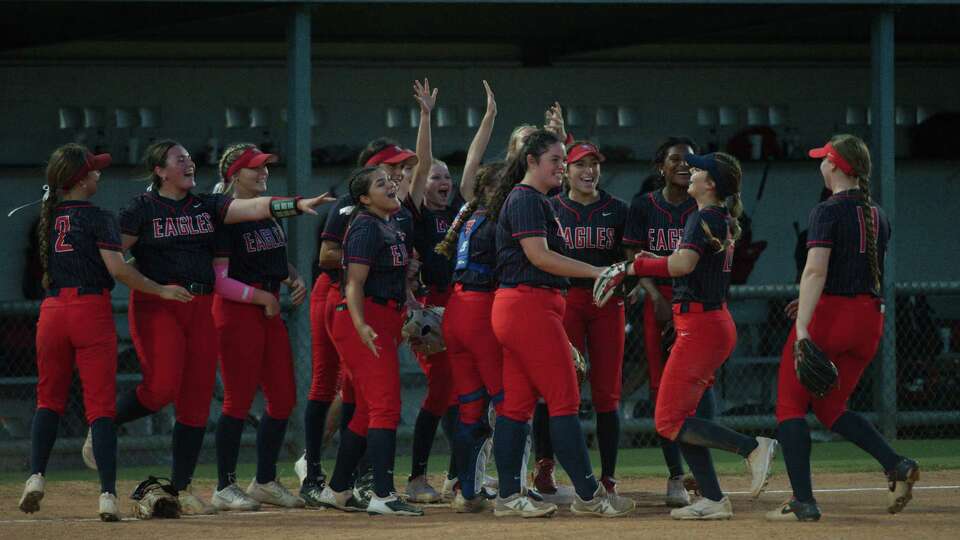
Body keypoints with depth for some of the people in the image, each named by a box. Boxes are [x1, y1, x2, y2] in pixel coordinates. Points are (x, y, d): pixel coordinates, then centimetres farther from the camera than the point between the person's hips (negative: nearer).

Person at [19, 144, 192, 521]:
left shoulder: (45, 218, 9)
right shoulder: (96, 218, -7)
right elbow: (117, 268, -14)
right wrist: (161, 291, -6)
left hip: (52, 309, 4)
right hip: (91, 310, -4)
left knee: (49, 398, 17)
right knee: (100, 404, -3)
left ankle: (36, 475, 1)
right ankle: (107, 493, -11)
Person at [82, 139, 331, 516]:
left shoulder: (206, 206, 12)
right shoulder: (141, 210, -1)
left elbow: (254, 208, -1)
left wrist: (297, 204, -15)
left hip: (201, 308, 5)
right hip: (156, 306, -5)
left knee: (197, 400, 2)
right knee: (162, 387, -20)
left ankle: (181, 489, 9)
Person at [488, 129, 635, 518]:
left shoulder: (537, 201, 21)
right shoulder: (526, 199, -11)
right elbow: (539, 255, -20)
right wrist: (597, 272, -20)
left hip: (513, 309, 11)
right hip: (530, 306, -11)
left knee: (517, 402, 9)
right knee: (564, 398, -8)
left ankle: (508, 496, 10)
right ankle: (588, 495, -7)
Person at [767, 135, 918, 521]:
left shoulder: (828, 212, -11)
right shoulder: (877, 216, 13)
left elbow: (816, 271, -22)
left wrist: (802, 326, -29)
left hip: (829, 315, -7)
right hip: (869, 318, 7)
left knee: (790, 405, 2)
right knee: (829, 407, 19)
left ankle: (803, 502, -8)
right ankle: (896, 465, -2)